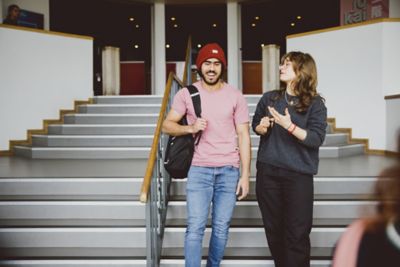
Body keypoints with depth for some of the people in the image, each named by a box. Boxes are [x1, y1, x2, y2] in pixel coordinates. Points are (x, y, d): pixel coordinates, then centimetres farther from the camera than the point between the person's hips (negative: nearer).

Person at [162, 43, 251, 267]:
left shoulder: (235, 96, 1)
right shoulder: (186, 94, 1)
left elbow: (243, 136, 1)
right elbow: (167, 125, 5)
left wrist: (245, 175, -4)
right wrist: (190, 128, -15)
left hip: (229, 171, 1)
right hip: (199, 170, 0)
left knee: (221, 228, 6)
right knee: (195, 228, -5)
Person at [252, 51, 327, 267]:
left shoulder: (315, 103, -4)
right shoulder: (269, 98, 6)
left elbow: (316, 139, -11)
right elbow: (255, 125, 17)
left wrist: (289, 126, -23)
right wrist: (261, 127, -6)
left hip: (298, 175, -3)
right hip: (267, 171, 4)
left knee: (297, 233, -2)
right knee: (273, 229, 12)